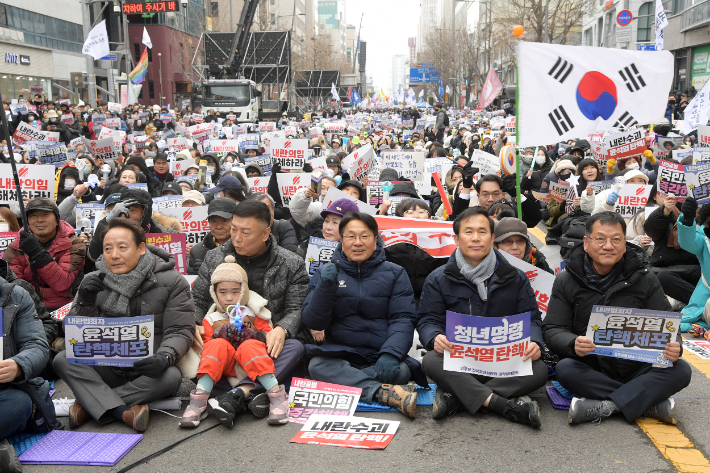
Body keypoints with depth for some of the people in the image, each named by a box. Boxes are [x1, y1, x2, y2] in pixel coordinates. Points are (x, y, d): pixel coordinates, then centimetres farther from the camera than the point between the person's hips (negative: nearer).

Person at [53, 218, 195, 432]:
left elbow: (180, 331, -9)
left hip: (147, 371, -2)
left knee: (171, 377, -33)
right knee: (62, 360, -21)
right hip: (107, 369, 2)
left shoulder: (171, 282, -7)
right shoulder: (93, 282, 1)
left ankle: (89, 404, -19)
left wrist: (164, 358, -30)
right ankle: (123, 411, -30)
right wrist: (85, 303, -17)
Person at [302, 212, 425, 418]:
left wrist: (390, 353, -21)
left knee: (401, 370, -32)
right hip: (340, 355, 1)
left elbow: (403, 319, -2)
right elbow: (312, 322, 3)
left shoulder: (394, 273, 10)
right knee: (317, 365, -32)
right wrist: (325, 287, -14)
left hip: (381, 358, 0)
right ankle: (385, 393, -37)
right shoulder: (326, 273, 11)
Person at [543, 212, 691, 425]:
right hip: (590, 371, -1)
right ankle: (651, 402, -24)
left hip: (636, 369, 2)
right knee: (565, 369, -33)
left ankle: (607, 407, -29)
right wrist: (574, 344, -30)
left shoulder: (644, 279, 5)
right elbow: (552, 330, -5)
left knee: (680, 370, -23)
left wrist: (673, 347, -20)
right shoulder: (567, 281, 0)